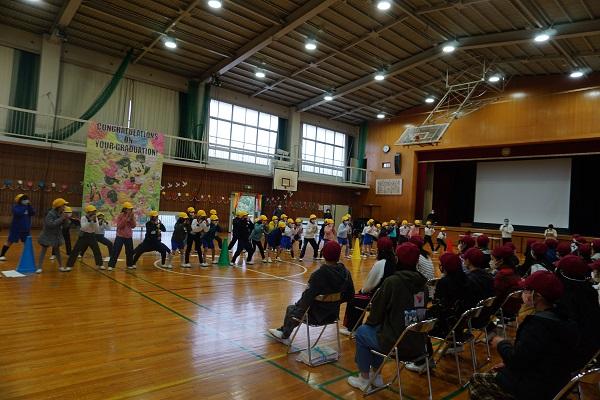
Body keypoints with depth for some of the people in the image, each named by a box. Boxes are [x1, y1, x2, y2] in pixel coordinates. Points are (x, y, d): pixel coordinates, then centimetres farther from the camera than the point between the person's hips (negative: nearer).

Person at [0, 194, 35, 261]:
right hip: (16, 228, -5)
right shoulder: (16, 206, -10)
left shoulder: (27, 206, 6)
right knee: (10, 241, -1)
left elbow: (33, 213, -6)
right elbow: (18, 213, -28)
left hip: (26, 229, 5)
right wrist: (24, 207, -24)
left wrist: (29, 206, -14)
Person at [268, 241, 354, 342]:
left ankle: (285, 336, 44)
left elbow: (307, 297, -23)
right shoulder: (346, 273, -9)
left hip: (316, 316, -6)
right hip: (333, 315, 6)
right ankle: (284, 331, 44)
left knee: (291, 309, 24)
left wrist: (297, 307, -4)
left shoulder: (318, 274, -25)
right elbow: (349, 296, 1)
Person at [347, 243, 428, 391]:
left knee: (361, 331, 20)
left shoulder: (392, 281, -17)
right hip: (418, 345, 6)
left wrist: (370, 322, 16)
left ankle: (364, 379, 29)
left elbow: (378, 311, -8)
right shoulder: (422, 282, 1)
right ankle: (375, 374, 37)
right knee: (379, 329, 29)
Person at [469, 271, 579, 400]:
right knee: (492, 374, 23)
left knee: (476, 381, 4)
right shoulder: (560, 318, 2)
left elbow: (516, 362, -27)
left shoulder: (539, 324, -28)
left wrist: (502, 344, -9)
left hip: (535, 389, -9)